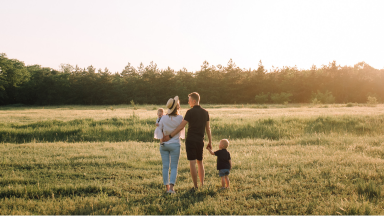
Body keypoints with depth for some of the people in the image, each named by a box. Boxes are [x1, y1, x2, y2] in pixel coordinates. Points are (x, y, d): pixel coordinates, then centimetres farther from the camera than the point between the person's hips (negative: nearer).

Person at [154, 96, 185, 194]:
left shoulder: (164, 118, -4)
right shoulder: (180, 118, -7)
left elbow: (159, 130, -4)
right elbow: (182, 131, 7)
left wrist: (161, 141, 1)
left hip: (164, 144, 2)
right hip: (175, 144, -2)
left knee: (165, 166, 8)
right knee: (174, 167, 3)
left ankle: (167, 187, 12)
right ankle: (171, 187, -9)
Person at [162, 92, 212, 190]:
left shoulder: (190, 112, -10)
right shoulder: (205, 112, 7)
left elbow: (181, 126, -14)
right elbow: (208, 128, 10)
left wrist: (170, 136, -11)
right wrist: (210, 142, 17)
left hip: (191, 140, -6)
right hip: (200, 141, 6)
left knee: (192, 163, -4)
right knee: (200, 162, 18)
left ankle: (195, 186, -4)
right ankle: (202, 184, 18)